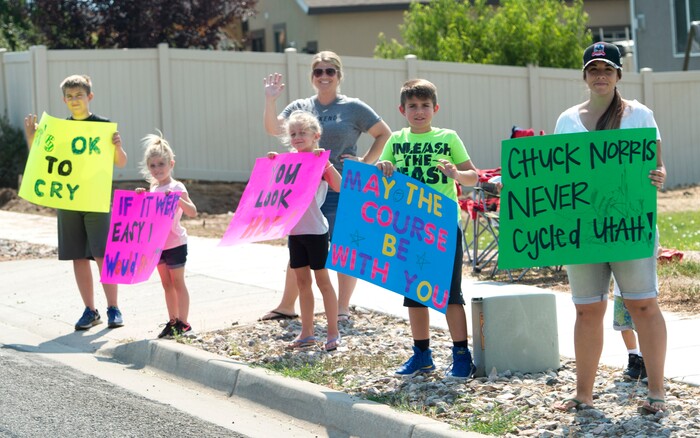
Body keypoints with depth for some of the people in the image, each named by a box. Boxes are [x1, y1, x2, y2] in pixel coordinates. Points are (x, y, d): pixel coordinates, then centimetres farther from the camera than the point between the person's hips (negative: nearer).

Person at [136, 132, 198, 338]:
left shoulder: (177, 188, -11)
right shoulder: (153, 189, 9)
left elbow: (192, 212, -22)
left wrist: (177, 198, -35)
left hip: (175, 243, -7)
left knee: (177, 283, -2)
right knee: (167, 284, 11)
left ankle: (183, 323, 3)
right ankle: (173, 321, 18)